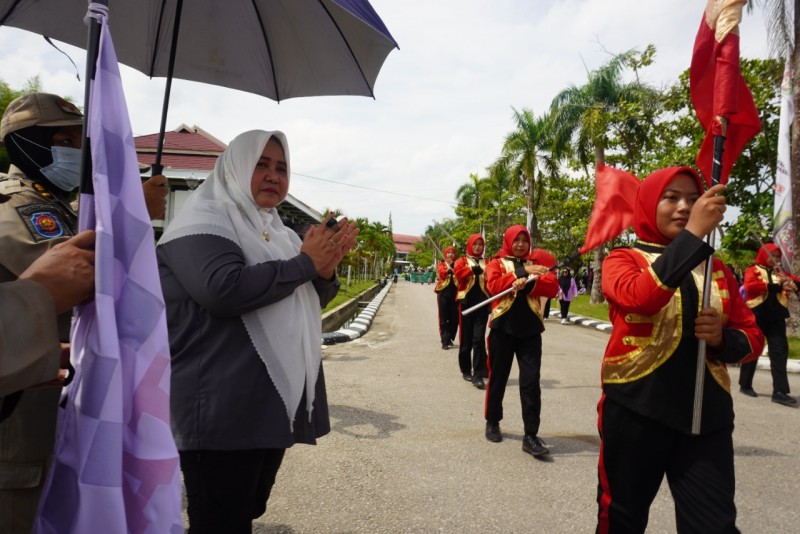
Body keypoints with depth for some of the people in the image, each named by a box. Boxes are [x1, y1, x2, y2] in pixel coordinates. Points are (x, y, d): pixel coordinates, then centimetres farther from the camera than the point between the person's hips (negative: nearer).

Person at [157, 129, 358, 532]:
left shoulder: (275, 231, 15)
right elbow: (224, 289, -27)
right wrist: (305, 263, -17)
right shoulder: (204, 221, -9)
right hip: (222, 411, -8)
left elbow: (308, 302, 19)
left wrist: (326, 271, -4)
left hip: (275, 404, 8)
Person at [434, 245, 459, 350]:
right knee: (443, 318, -4)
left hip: (454, 293, 2)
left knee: (454, 318, 5)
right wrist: (448, 269, -31)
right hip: (443, 293, -2)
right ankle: (444, 341, -4)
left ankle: (449, 338, 22)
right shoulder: (441, 264, 7)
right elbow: (441, 273, -13)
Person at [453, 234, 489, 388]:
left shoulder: (486, 263, 13)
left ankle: (478, 375, -7)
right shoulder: (462, 261, 6)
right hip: (466, 302, -1)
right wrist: (472, 269, -31)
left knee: (479, 339, -6)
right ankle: (466, 370, 21)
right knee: (466, 338, 6)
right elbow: (458, 273, -15)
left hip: (482, 303, 1)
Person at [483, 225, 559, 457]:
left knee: (531, 381, -4)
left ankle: (531, 435, -1)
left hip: (530, 329, 2)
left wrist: (529, 283, -19)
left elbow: (553, 287, -2)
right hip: (503, 328, -2)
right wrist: (523, 271, -22)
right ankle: (492, 422, 28)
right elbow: (494, 285, -14)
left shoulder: (536, 264, 14)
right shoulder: (497, 263, 6)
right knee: (498, 378, 9)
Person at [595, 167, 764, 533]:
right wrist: (693, 233, -25)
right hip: (635, 409, -3)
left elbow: (753, 337, 12)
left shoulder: (716, 269, 11)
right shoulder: (622, 259, -1)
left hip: (706, 414, 3)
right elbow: (638, 297, -24)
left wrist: (723, 337, -10)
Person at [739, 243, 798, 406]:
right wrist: (775, 286, -22)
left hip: (776, 315, 4)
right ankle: (745, 385, 18)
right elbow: (750, 286, -15)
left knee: (780, 351, -3)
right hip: (757, 314, -4)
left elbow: (793, 283, 9)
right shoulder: (753, 270, 3)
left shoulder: (780, 273, 17)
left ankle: (780, 391, -5)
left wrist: (791, 284, -14)